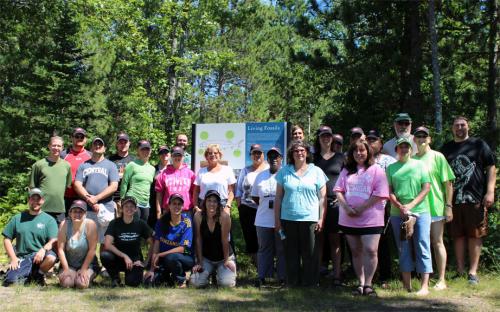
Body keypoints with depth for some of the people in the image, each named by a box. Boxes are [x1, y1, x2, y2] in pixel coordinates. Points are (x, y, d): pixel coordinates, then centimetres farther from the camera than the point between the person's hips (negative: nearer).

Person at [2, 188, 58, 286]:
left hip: (39, 257, -1)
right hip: (21, 258, 1)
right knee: (10, 281, -24)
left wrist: (44, 249, -26)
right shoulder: (17, 218, 12)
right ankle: (27, 276, 10)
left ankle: (37, 275, -3)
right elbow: (7, 239, 11)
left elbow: (53, 241, -6)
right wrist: (13, 258, -1)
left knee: (51, 257, -35)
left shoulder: (49, 220, 4)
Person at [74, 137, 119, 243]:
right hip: (86, 209, 1)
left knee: (105, 241, 0)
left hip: (106, 209, -1)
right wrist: (89, 200, -10)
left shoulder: (111, 165, 10)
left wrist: (96, 198, -10)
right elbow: (77, 185, 4)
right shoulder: (83, 165, 15)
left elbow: (114, 186, -1)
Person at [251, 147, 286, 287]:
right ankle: (262, 276, 15)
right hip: (263, 220, 4)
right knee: (264, 249, 9)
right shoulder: (260, 176, 12)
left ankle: (282, 277, 11)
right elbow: (255, 196, 17)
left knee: (282, 249, 4)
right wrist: (264, 206, 7)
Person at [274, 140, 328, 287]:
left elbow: (322, 198, 4)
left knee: (310, 253, 3)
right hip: (288, 219, 1)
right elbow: (278, 197, 9)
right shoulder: (284, 171, 8)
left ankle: (310, 282, 14)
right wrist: (277, 219, 5)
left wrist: (321, 219, -4)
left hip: (310, 219, -1)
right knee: (291, 252, 7)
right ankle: (292, 281, 18)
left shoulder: (316, 172, 5)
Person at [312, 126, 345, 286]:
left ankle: (337, 275, 4)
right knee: (319, 240, 3)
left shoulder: (340, 157, 10)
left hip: (335, 202, -1)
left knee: (335, 240, 1)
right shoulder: (313, 157, 11)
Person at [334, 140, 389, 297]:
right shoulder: (346, 171, 13)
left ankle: (368, 284, -2)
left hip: (370, 218, -4)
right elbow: (338, 190, 8)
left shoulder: (376, 170, 0)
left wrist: (360, 208, -12)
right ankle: (361, 283, 18)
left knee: (370, 250, -11)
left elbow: (380, 194, -8)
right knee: (356, 251, 10)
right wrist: (346, 207, -9)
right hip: (349, 219, 4)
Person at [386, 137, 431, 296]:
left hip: (420, 211, -2)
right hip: (398, 213, 2)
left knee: (422, 248, -4)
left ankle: (424, 286, -3)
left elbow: (426, 188, 0)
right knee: (404, 249, 6)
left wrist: (411, 205, -10)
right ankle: (407, 285, 13)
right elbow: (389, 191, 5)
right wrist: (400, 207, -11)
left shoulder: (420, 165, 6)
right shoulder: (391, 168, 10)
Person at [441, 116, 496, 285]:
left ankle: (473, 272, 4)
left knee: (475, 235, -1)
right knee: (458, 235, 7)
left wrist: (490, 192, -7)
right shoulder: (446, 148, 15)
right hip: (453, 199, 3)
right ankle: (460, 271, 14)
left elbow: (491, 168, 3)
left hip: (475, 197, -3)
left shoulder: (478, 144, 6)